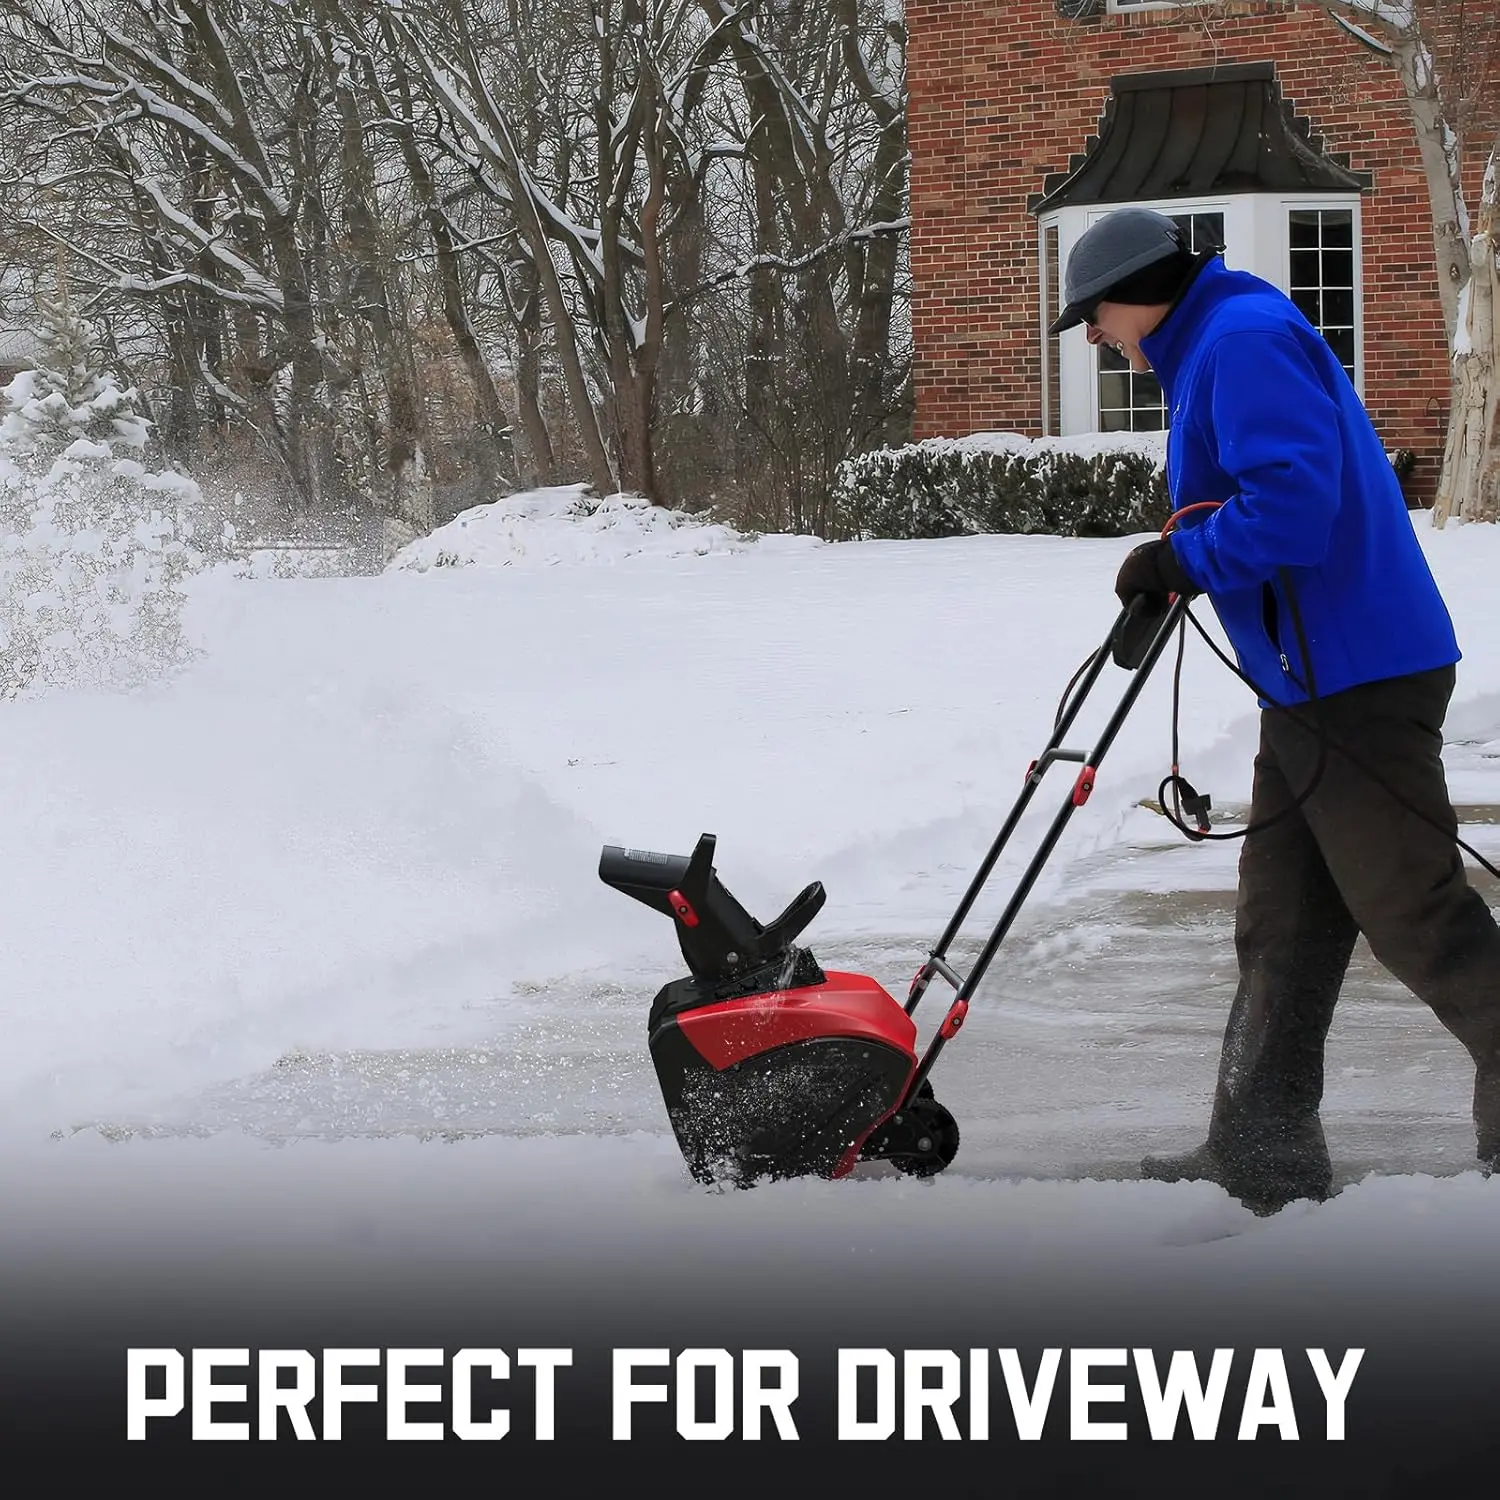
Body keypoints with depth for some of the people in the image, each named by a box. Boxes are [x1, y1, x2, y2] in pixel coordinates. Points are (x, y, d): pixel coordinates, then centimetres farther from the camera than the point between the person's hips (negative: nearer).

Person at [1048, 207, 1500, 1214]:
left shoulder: (1244, 338, -14)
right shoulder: (1216, 347, 20)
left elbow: (1294, 500, -25)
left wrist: (1183, 560, -12)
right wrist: (1179, 566, 10)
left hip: (1357, 684, -11)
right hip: (1316, 681, 11)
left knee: (1417, 916, -7)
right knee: (1281, 928, 12)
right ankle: (1262, 1153, 17)